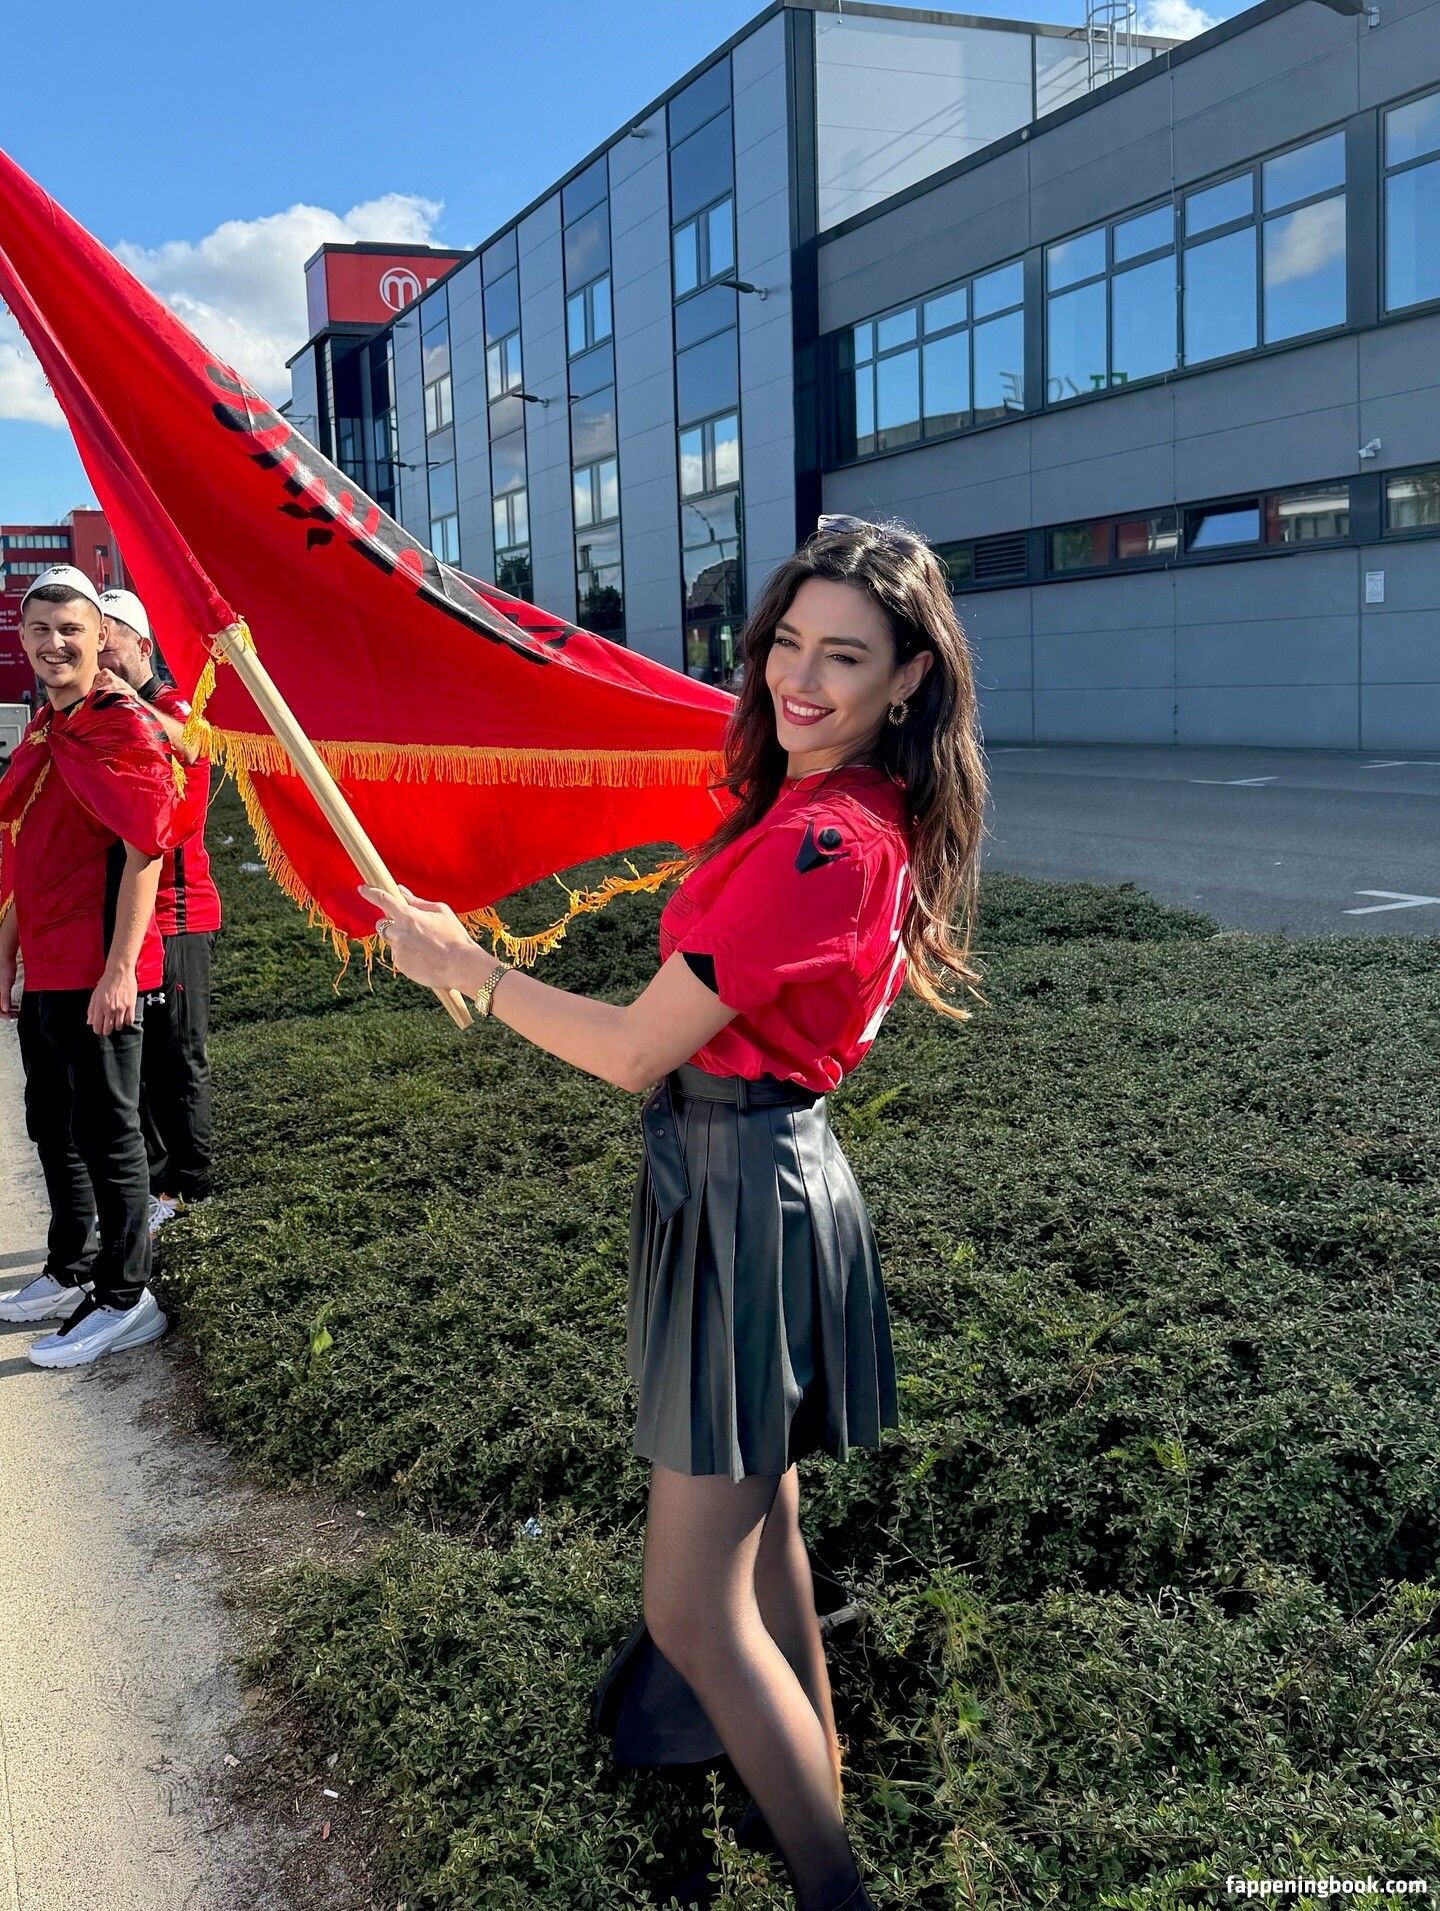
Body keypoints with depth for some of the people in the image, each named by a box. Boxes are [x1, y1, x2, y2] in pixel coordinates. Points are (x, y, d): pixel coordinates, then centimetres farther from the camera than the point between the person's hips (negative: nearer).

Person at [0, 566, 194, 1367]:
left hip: (99, 975, -9)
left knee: (107, 1132, -1)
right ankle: (72, 1272, 33)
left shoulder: (128, 728, -11)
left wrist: (119, 971, -23)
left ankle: (126, 1299, 10)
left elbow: (144, 852, -17)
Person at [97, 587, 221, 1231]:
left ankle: (182, 1185, 8)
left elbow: (186, 744, -32)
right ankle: (154, 1179, 19)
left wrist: (129, 699, -50)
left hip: (175, 915, -7)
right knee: (131, 1053, 10)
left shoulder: (172, 703, -6)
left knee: (176, 1057, -1)